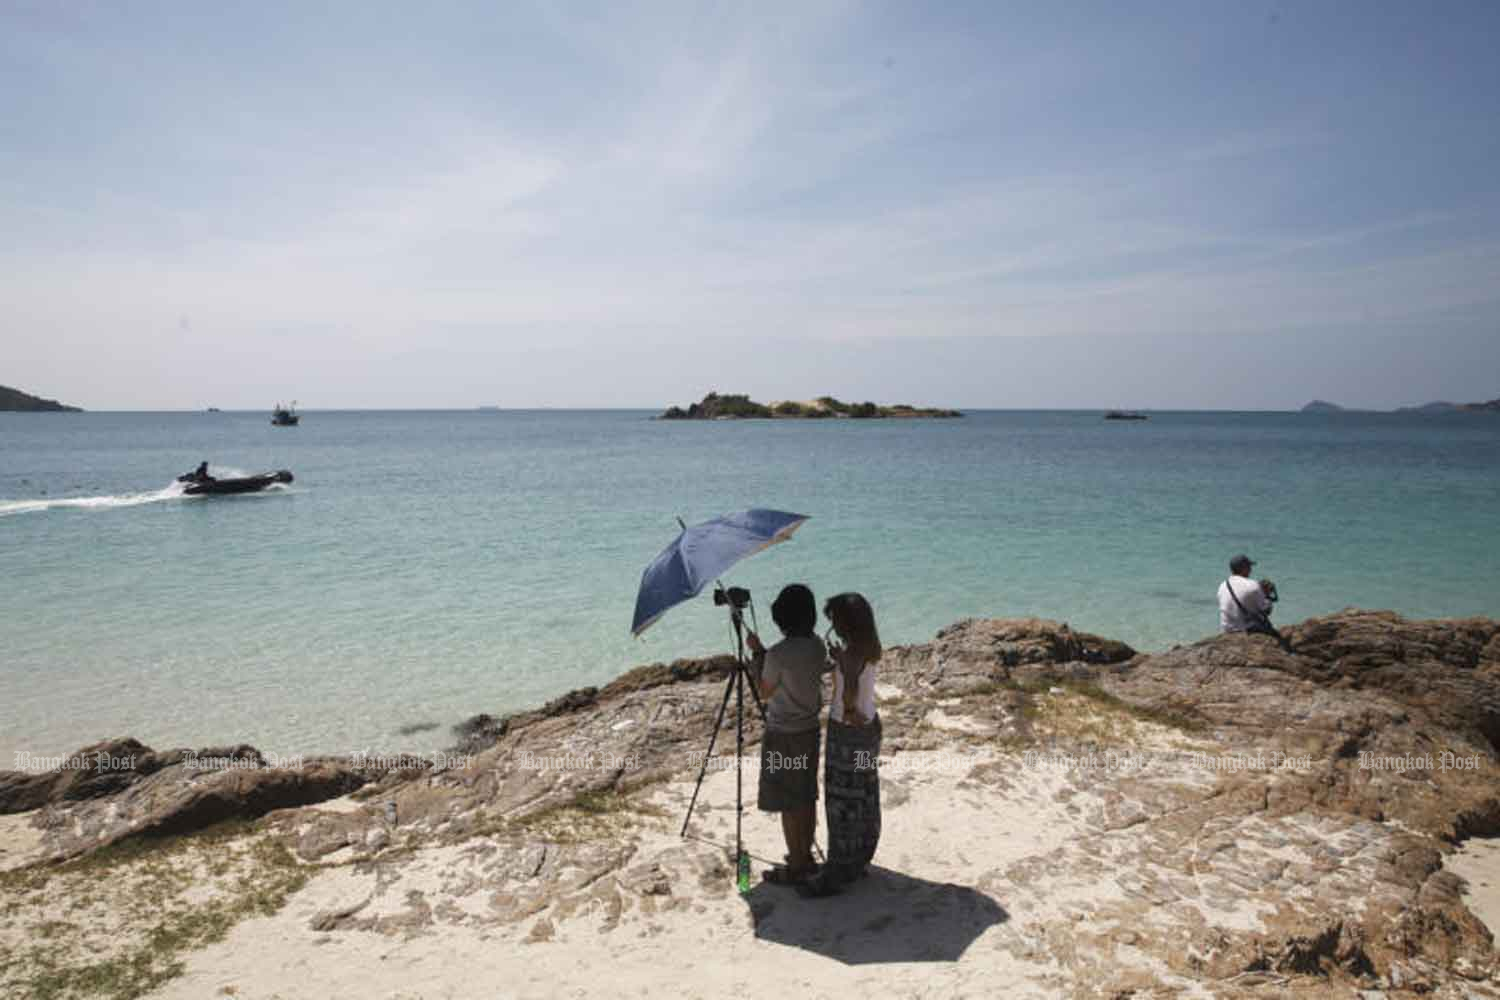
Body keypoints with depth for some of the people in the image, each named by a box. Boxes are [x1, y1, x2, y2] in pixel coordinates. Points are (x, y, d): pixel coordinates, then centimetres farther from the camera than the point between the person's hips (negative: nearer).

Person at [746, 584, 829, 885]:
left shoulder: (778, 654, -24)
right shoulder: (818, 646, -3)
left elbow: (765, 692, -9)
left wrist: (756, 653, -4)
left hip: (783, 736, -7)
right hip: (810, 729, 7)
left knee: (789, 804, 6)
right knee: (807, 798, 18)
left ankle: (795, 868, 17)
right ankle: (806, 857, 31)